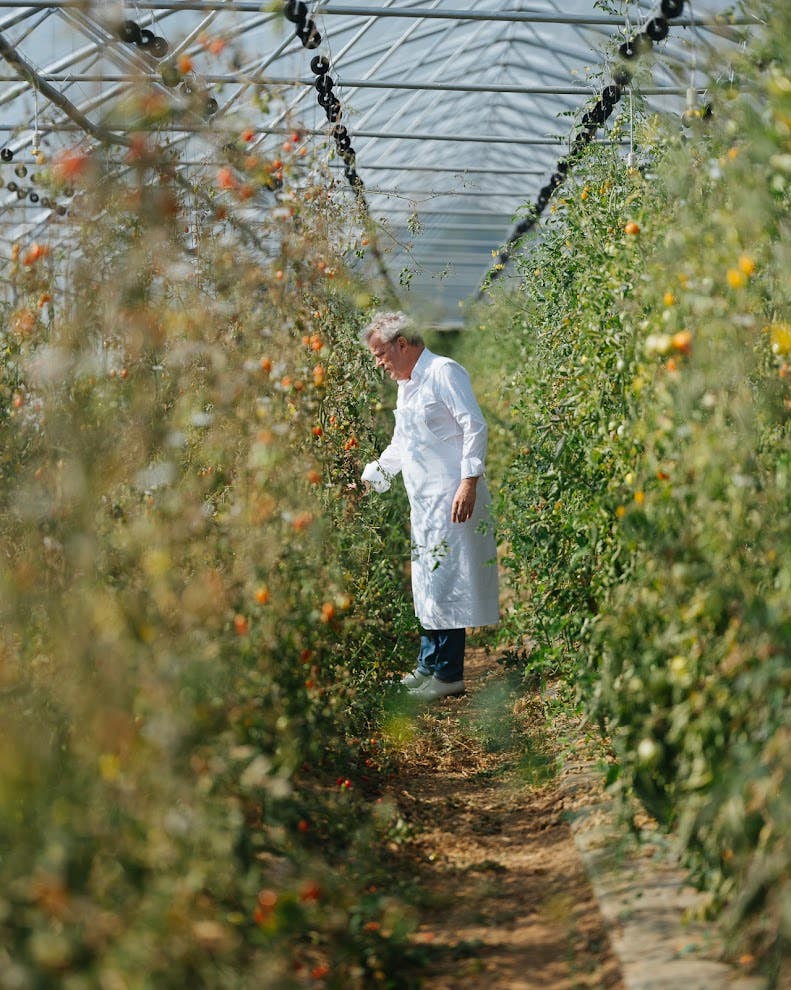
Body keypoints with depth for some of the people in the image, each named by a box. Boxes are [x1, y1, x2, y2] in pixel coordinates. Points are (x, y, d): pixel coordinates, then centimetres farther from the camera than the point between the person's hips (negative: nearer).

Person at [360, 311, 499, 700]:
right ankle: (428, 666, 21)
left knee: (444, 582, -8)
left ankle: (448, 675, -4)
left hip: (452, 499, -10)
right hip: (423, 503, 10)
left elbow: (475, 427, -16)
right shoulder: (406, 385, 21)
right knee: (426, 584, 13)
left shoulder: (443, 372, -8)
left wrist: (469, 481, -22)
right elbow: (399, 446, 31)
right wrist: (369, 479, 31)